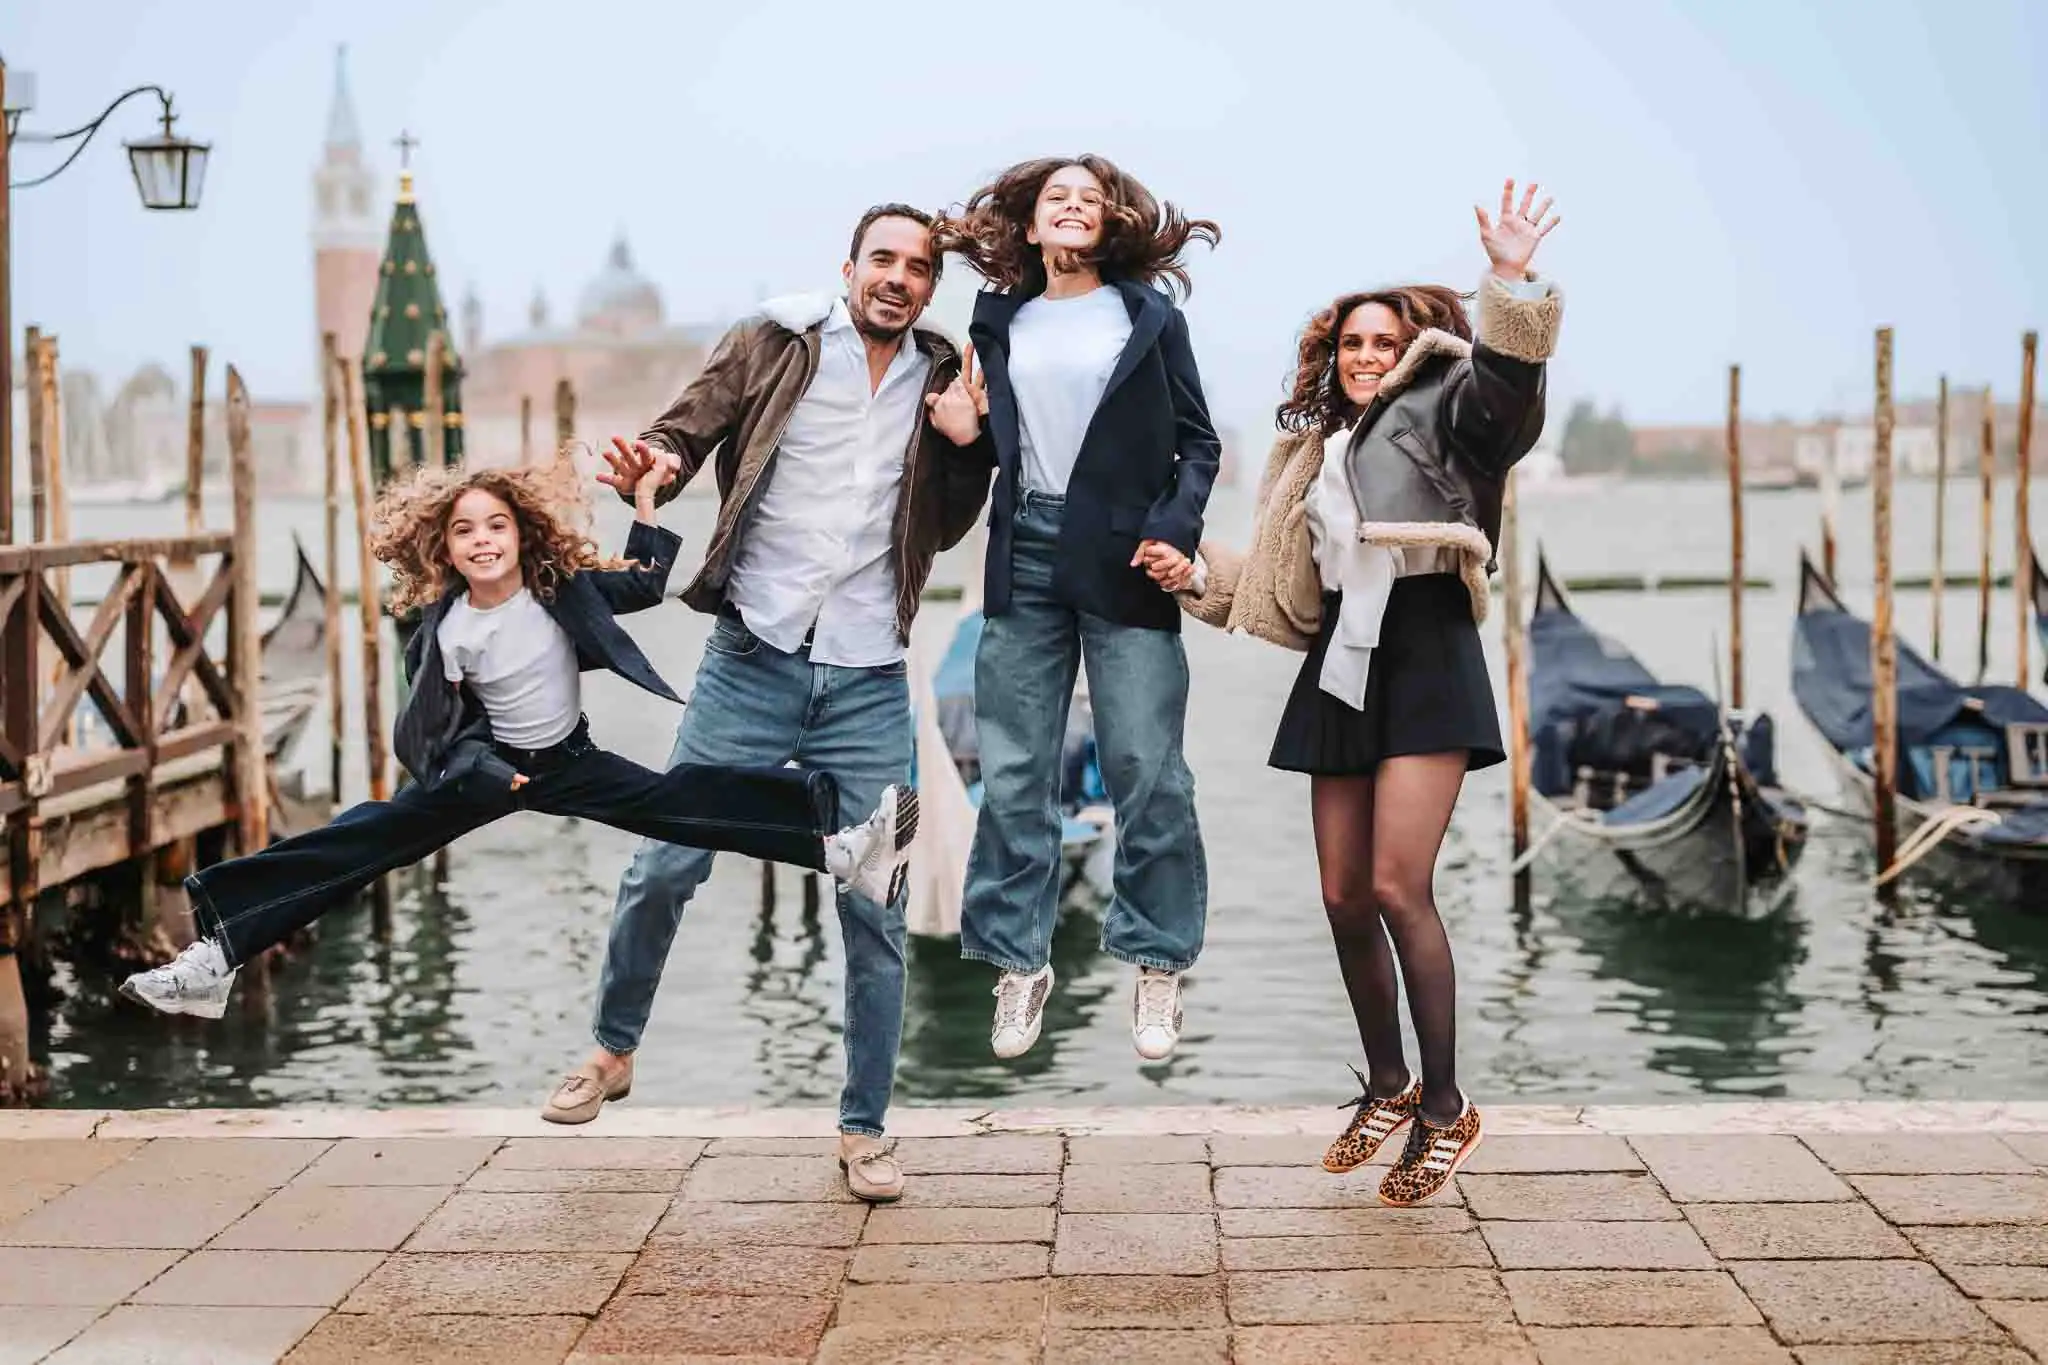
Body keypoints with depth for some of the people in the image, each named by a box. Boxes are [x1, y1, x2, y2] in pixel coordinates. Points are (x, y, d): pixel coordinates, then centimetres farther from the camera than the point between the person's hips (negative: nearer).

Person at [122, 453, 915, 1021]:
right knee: (367, 837, -15)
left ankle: (841, 851, -32)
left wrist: (646, 504, -11)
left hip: (571, 761, 0)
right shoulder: (445, 631, -12)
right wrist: (484, 768, -24)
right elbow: (446, 725, -6)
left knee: (672, 799, -22)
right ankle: (219, 954, -21)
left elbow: (647, 585, 0)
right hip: (489, 764, 0)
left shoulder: (562, 591, -9)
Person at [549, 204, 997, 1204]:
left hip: (868, 685, 2)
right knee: (664, 868, 0)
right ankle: (613, 1050, 26)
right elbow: (685, 429, -2)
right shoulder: (773, 347, 1)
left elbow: (943, 532, 13)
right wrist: (655, 461, -24)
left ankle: (864, 1129, 14)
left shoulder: (939, 381, 9)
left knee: (877, 910, 2)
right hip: (751, 663, -2)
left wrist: (965, 444, -5)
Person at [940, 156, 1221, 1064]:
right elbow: (985, 443, 13)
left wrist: (1177, 531, -9)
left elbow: (1198, 442, 5)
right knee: (1012, 771, 3)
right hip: (1025, 552, 3)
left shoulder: (1150, 315, 6)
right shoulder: (999, 321, 12)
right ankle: (1019, 960, 12)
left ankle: (1156, 965, 8)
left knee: (1146, 770, -3)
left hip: (1123, 556, -2)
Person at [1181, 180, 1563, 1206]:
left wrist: (1512, 280, -33)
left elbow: (1504, 388, -20)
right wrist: (1196, 573, 21)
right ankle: (1388, 1086, 23)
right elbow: (1290, 589, 26)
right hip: (1341, 666, 7)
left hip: (1423, 657, -7)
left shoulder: (1438, 411, 3)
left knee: (1397, 887, -15)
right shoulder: (1320, 449, 22)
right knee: (1343, 898, 6)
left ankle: (1445, 1109, -5)